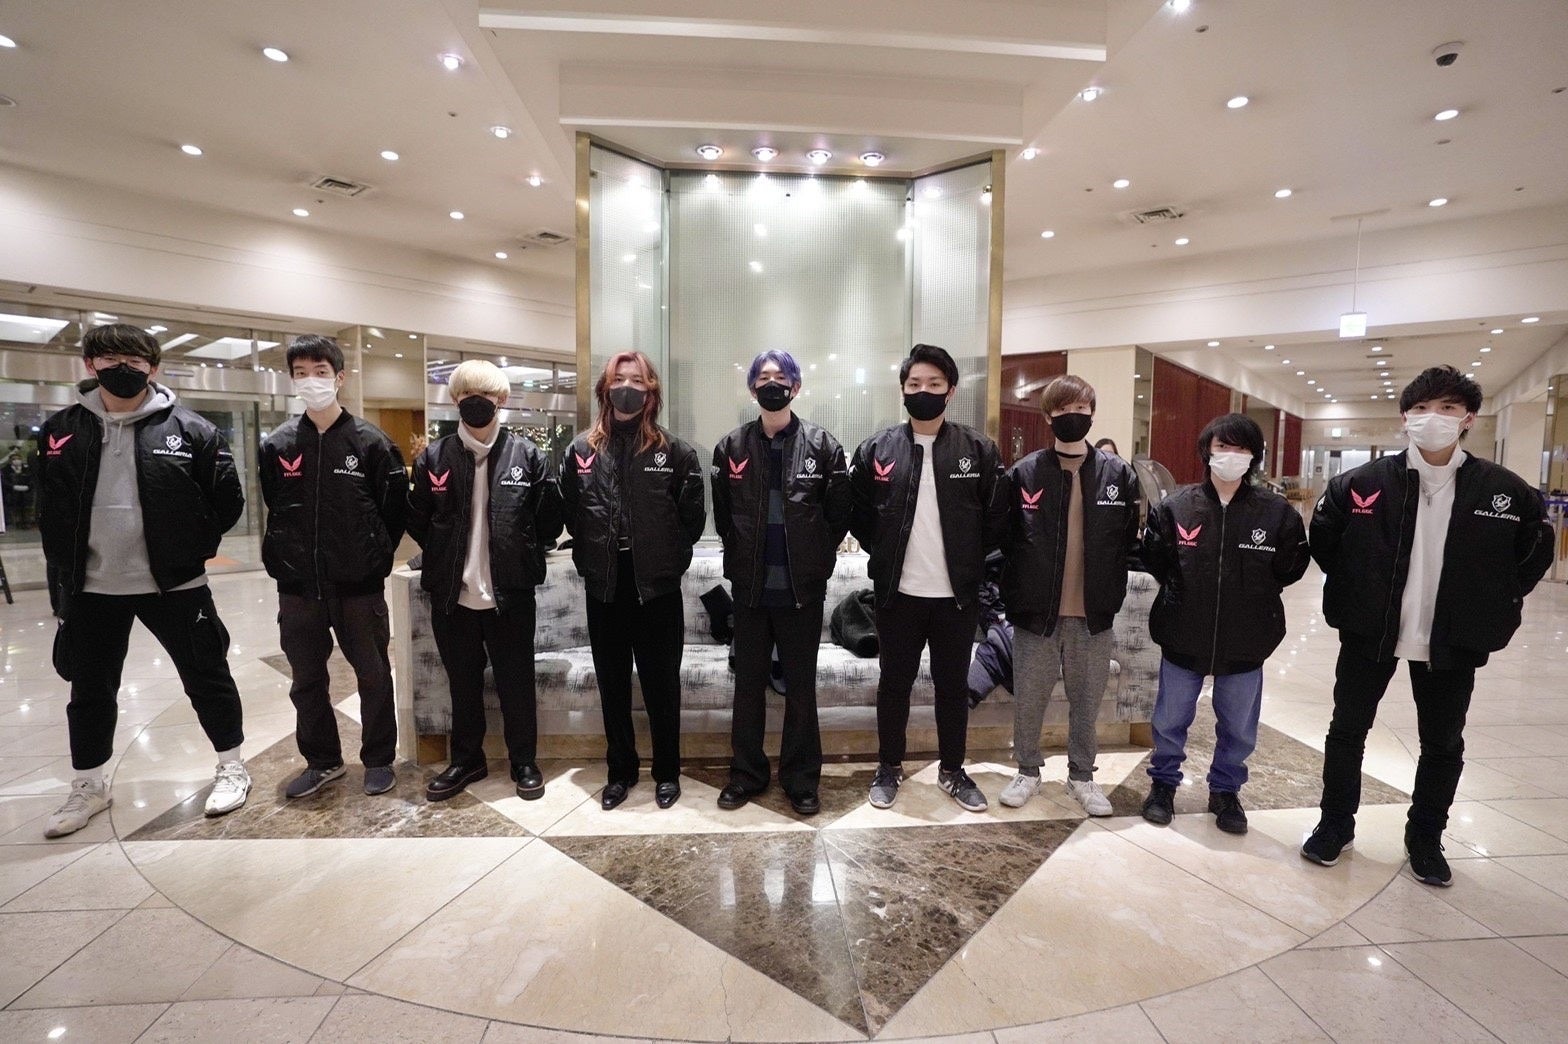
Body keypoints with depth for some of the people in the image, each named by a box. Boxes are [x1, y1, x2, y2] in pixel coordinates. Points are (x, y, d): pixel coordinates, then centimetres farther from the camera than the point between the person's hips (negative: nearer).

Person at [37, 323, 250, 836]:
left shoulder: (190, 429, -7)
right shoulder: (60, 430, 3)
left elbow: (228, 500, -1)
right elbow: (49, 509, 12)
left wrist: (190, 549, -2)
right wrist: (65, 566, 6)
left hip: (174, 584, -3)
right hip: (90, 589, 4)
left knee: (206, 677, 6)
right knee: (89, 691, 16)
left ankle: (231, 767, 24)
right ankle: (89, 787, 35)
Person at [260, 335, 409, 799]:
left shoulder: (370, 441, -5)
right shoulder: (277, 444, 4)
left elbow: (394, 511, -1)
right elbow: (272, 512, 11)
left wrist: (375, 560, -1)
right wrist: (282, 561, 6)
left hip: (358, 586, -3)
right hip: (298, 588, 3)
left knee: (373, 675, 8)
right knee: (306, 681, 14)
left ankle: (378, 759, 25)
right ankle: (321, 760, 33)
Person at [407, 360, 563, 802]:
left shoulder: (528, 455, -4)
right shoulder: (433, 457, 2)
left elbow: (550, 518, 1)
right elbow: (417, 520, 9)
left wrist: (525, 556, 1)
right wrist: (444, 558, 6)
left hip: (511, 594, -2)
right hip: (452, 596, 2)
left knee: (516, 684, 10)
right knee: (463, 683, 17)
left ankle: (524, 762, 27)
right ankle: (466, 760, 35)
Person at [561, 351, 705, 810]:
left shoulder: (674, 451, -5)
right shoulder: (582, 449, 2)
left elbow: (693, 517, -1)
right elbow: (571, 514, 9)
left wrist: (667, 557, 0)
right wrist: (590, 557, 6)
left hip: (657, 587, -2)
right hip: (604, 587, 3)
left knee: (661, 685, 10)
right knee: (612, 685, 14)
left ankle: (667, 772, 27)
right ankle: (620, 771, 32)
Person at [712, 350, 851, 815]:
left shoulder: (822, 444, -2)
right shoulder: (731, 446, 3)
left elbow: (839, 512, 0)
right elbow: (722, 514, 9)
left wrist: (815, 558, 0)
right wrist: (742, 557, 5)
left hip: (803, 587, -1)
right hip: (750, 587, 2)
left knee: (801, 686, 10)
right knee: (748, 683, 13)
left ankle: (801, 778, 25)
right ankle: (746, 773, 29)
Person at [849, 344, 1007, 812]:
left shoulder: (979, 450, -2)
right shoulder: (878, 449, -2)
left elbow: (997, 517, 3)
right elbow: (856, 511, 6)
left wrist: (970, 559, 0)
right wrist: (884, 551, 1)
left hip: (957, 593, 1)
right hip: (897, 593, 0)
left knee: (953, 685, 14)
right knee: (894, 683, 12)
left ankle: (953, 770, 33)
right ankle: (889, 767, 30)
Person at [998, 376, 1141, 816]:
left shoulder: (1118, 473, 1)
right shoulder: (1024, 472, -4)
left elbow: (1130, 541, 5)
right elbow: (1004, 539, -2)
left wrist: (1112, 593, 0)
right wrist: (1013, 593, -6)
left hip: (1093, 612, 1)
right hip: (1036, 608, -1)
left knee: (1087, 700, 14)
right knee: (1028, 698, 10)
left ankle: (1082, 775, 33)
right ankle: (1028, 770, 30)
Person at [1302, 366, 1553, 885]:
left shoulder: (1506, 491, -6)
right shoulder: (1361, 483, -9)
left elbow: (1536, 551, 9)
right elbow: (1323, 540, 5)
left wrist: (1493, 608, 3)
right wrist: (1353, 593, 3)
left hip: (1453, 640, 1)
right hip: (1370, 632, -1)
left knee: (1443, 745, 15)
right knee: (1347, 731, 9)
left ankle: (1426, 838, 36)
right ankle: (1335, 824, 28)